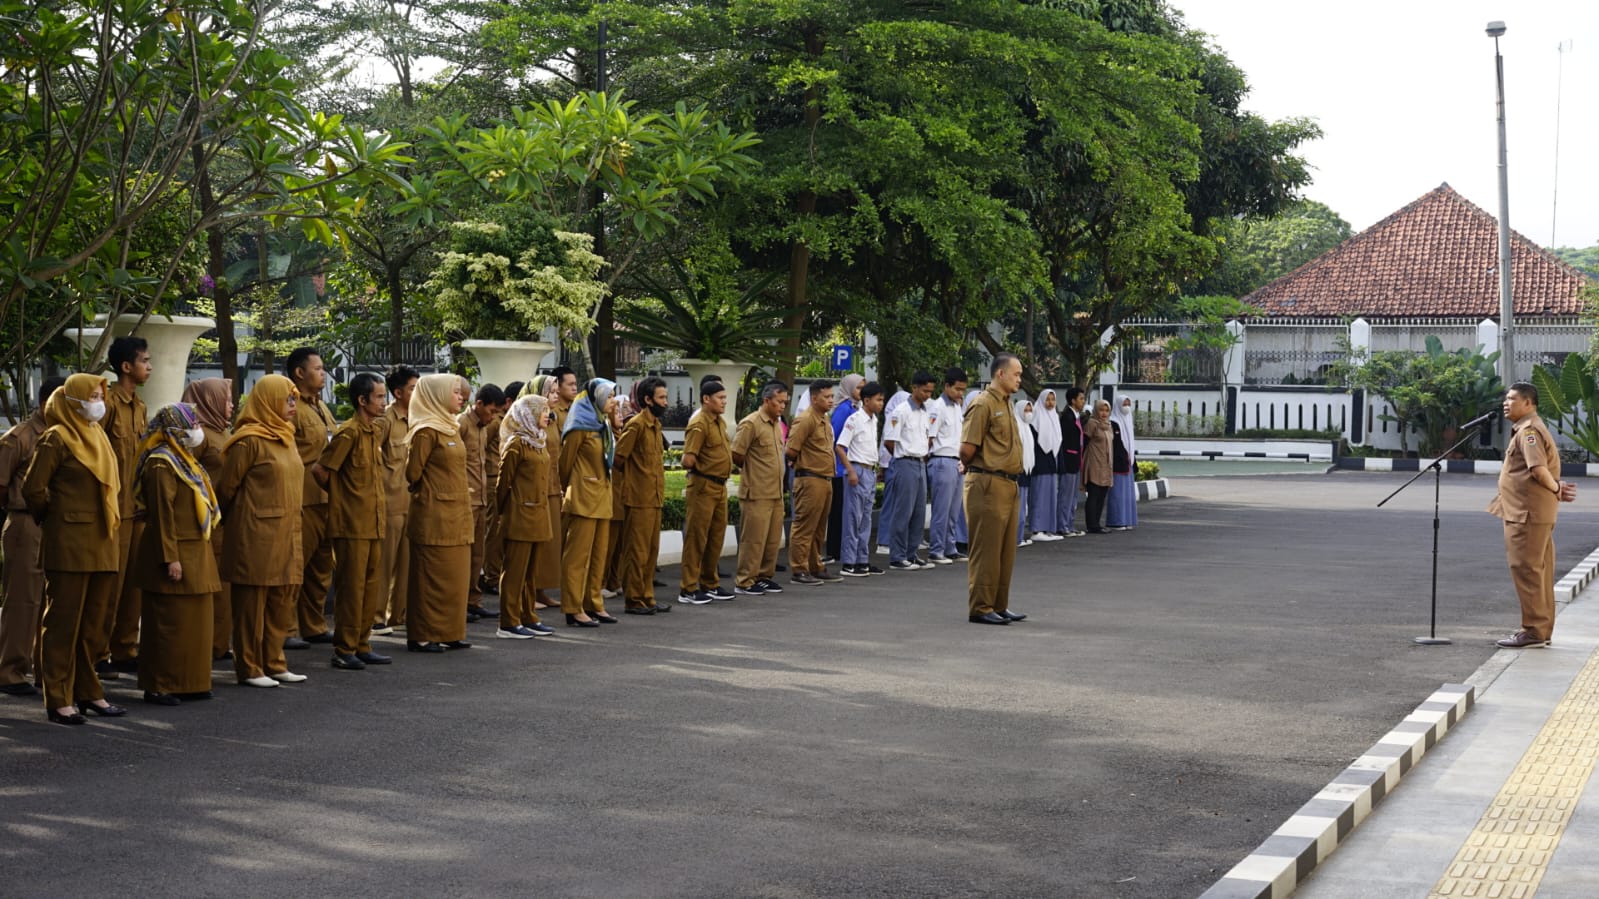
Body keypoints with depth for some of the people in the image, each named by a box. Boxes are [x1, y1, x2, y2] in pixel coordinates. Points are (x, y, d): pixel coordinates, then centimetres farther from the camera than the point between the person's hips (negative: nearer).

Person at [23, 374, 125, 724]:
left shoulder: (98, 436, 15)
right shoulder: (57, 439, -9)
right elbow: (33, 488, -12)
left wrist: (114, 519, 11)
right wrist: (51, 518, 1)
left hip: (101, 543, 8)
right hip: (69, 542, -8)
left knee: (93, 621, 12)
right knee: (64, 621, -2)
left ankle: (87, 691, 21)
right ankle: (59, 700, 3)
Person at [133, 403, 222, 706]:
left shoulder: (183, 459, 17)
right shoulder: (161, 464, -14)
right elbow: (162, 514, -19)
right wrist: (170, 558, -22)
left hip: (196, 553, 10)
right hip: (177, 555, -10)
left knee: (195, 621, 13)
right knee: (169, 623, -5)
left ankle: (189, 682, 21)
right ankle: (159, 687, 2)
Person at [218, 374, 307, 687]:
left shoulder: (286, 437, 13)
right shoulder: (249, 441, -13)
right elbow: (227, 487, -8)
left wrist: (293, 527, 17)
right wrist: (230, 521, 4)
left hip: (286, 532, 8)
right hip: (255, 533, -8)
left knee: (282, 602, 11)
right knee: (252, 602, 0)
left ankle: (274, 664, 20)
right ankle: (249, 668, 7)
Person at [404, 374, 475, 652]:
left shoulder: (451, 428, 14)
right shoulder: (427, 431, -13)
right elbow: (412, 473, -12)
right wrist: (424, 492, 4)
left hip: (456, 514, 9)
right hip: (434, 515, -9)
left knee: (454, 575, 11)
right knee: (431, 577, -3)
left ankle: (448, 633, 17)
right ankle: (422, 636, 2)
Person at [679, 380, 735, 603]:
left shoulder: (719, 422, 13)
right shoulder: (699, 425, -16)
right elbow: (688, 460, -20)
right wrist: (701, 468, -1)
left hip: (720, 486, 9)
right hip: (703, 486, -9)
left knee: (716, 536, 15)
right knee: (696, 538, -4)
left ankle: (710, 584, 25)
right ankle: (688, 589, 1)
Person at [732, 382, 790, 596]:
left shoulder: (777, 424, 14)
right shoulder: (750, 423, -12)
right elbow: (736, 456, -12)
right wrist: (752, 471, 2)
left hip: (776, 492, 8)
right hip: (756, 493, -8)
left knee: (773, 538, 12)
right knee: (753, 539, -3)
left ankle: (765, 576, 23)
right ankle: (744, 582, 4)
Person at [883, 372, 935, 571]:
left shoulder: (927, 412, 13)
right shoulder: (901, 412, -11)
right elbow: (889, 441, -12)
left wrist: (923, 455, 13)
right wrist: (904, 457, 1)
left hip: (921, 464, 8)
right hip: (906, 464, -8)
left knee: (919, 512, 9)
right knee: (903, 511, -7)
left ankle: (911, 554, 17)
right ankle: (897, 558, -3)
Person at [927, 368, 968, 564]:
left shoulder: (957, 407, 16)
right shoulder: (939, 407, -10)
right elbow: (929, 437, -12)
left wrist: (962, 461, 15)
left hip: (955, 463, 8)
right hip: (942, 462, -8)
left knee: (953, 512, 12)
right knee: (941, 511, -6)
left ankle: (950, 549, 19)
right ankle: (935, 552, -1)